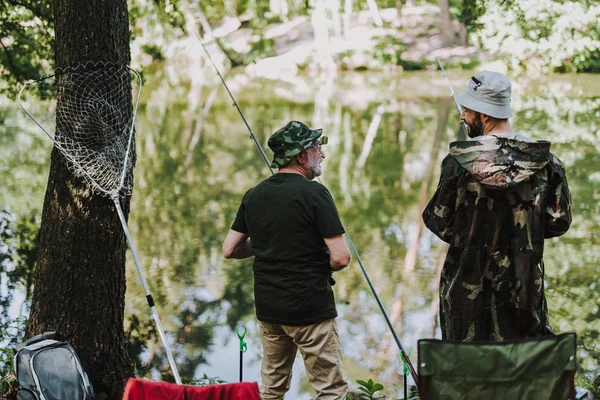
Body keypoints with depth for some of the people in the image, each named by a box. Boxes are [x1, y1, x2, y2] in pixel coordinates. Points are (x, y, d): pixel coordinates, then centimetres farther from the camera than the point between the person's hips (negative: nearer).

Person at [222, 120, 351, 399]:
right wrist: (322, 266, 3)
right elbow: (341, 258, -17)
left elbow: (230, 250, 8)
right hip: (310, 309, -6)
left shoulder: (254, 195, 5)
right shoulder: (314, 194, -14)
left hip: (268, 308, 7)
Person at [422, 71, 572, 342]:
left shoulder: (461, 159, -14)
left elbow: (440, 222, -9)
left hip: (469, 286, -2)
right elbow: (559, 221, 0)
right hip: (525, 284, 2)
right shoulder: (545, 160, -4)